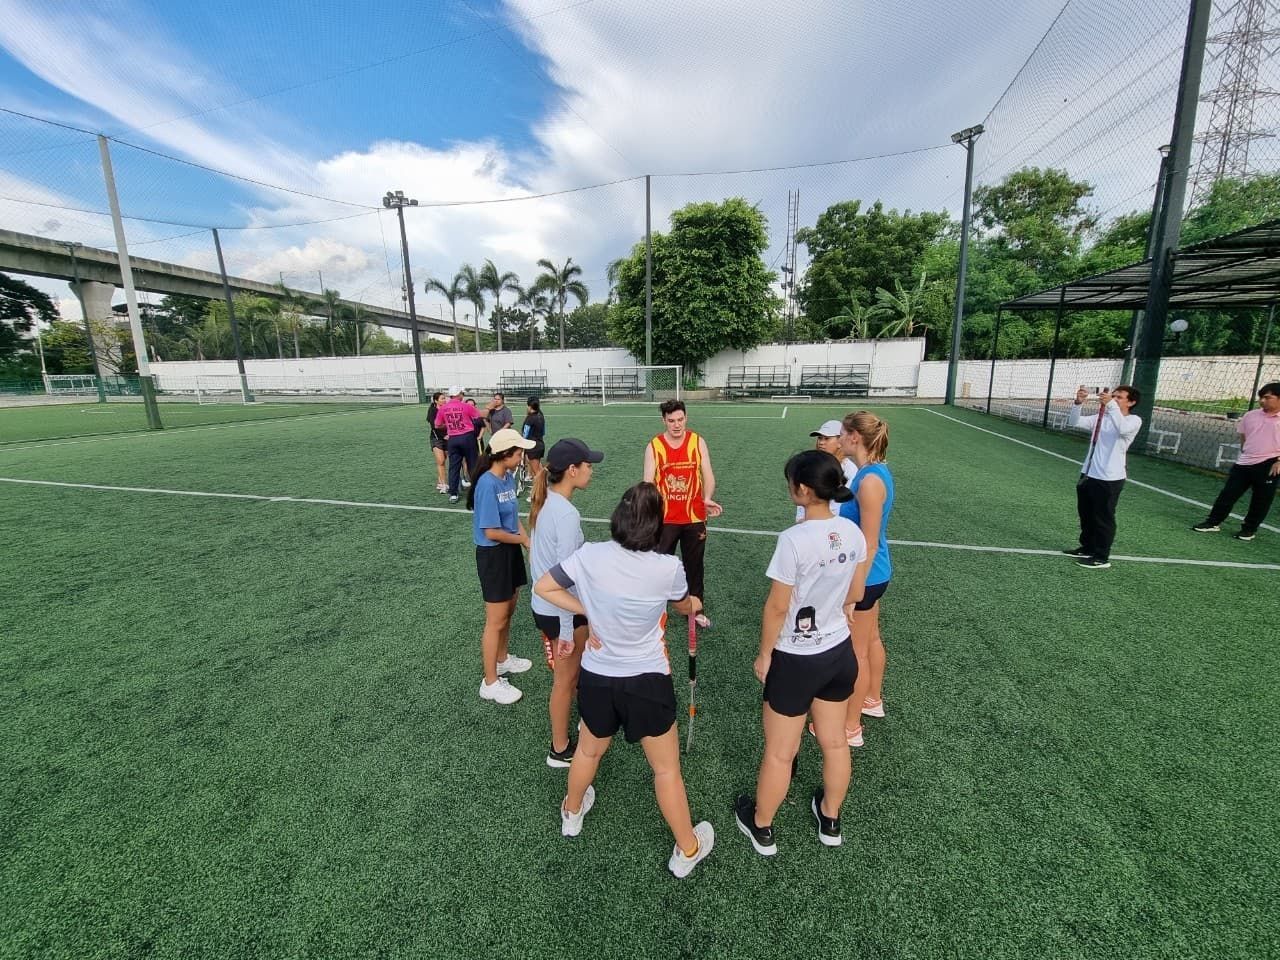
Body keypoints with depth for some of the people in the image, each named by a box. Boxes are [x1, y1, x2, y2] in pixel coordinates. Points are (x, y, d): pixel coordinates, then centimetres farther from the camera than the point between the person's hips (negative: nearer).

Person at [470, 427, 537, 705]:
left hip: (511, 550, 8)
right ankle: (490, 683, 20)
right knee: (496, 621, 4)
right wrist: (523, 539, -9)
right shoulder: (487, 484, -24)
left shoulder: (508, 478, 1)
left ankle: (503, 659, 45)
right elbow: (491, 532, -23)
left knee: (509, 611, 23)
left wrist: (526, 540, -4)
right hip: (493, 555, -8)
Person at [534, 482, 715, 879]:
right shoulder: (669, 568, -21)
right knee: (667, 769, 20)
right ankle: (687, 850, 41)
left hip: (595, 677, 3)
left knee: (589, 751, 32)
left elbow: (543, 587, -3)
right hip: (647, 682, -3)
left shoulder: (589, 555, -16)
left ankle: (571, 813, 58)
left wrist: (589, 611, -2)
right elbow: (684, 606, 3)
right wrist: (694, 604, 27)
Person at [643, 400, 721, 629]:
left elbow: (708, 476, -3)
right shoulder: (654, 446, -5)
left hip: (694, 517, 1)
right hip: (664, 519, -1)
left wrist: (707, 498, -23)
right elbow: (648, 483, -7)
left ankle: (697, 608, 32)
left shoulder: (698, 442, -3)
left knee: (694, 565, 15)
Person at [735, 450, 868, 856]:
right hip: (840, 653, 7)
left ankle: (761, 829, 37)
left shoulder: (794, 539, -28)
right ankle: (830, 820, 49)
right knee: (835, 743, 25)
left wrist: (764, 655, -6)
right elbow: (854, 594, 5)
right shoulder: (853, 532, -8)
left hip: (796, 661, -6)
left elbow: (777, 607, -20)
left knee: (779, 754, 15)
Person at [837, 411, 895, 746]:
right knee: (871, 639, 25)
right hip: (873, 574, 9)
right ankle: (873, 700, 46)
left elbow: (869, 546, -24)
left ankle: (851, 728, 22)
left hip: (865, 577, -9)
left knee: (855, 652, 5)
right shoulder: (874, 471, 3)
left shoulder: (869, 480, -26)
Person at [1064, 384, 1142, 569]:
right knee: (1086, 515, 17)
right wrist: (1078, 403, -16)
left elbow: (1123, 428, -29)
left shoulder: (1134, 420, -6)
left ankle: (1102, 557, 13)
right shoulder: (1100, 418, 11)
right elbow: (1074, 422, 0)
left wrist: (1111, 404, -36)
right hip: (1088, 474, 6)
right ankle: (1087, 549, 32)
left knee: (1103, 519, 2)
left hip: (1109, 479, -6)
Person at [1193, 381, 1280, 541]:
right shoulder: (1250, 416, 7)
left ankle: (1250, 529, 18)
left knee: (1261, 500, 6)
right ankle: (1213, 522, 9)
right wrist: (1246, 455, 14)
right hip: (1244, 463, 3)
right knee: (1228, 493, 3)